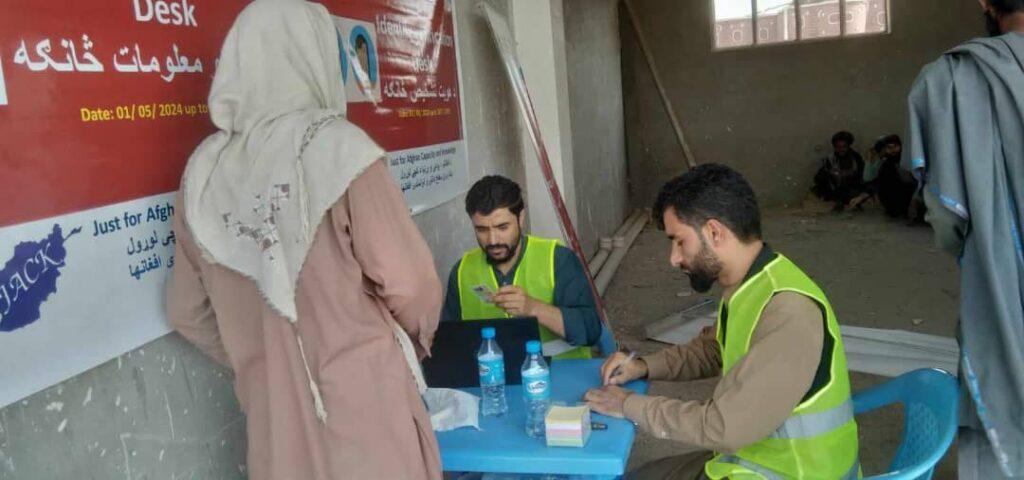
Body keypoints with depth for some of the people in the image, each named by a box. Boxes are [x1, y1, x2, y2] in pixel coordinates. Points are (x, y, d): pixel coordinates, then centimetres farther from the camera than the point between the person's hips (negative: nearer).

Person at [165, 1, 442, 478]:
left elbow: (187, 313, 9)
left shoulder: (204, 168, 1)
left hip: (273, 410, 5)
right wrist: (416, 340, 6)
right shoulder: (338, 147, -14)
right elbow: (408, 284, -15)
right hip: (363, 403, -4)